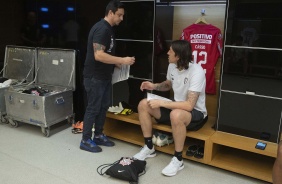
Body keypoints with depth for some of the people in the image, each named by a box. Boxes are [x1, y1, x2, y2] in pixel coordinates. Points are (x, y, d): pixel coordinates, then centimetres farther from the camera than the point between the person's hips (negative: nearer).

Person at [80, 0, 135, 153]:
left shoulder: (108, 29, 12)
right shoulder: (101, 29, -19)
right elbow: (98, 55, -28)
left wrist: (117, 63, 7)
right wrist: (122, 60, -24)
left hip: (104, 76, 10)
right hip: (95, 77, -10)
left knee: (104, 106, 15)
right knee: (93, 108, -1)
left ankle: (98, 136, 28)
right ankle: (85, 140, 13)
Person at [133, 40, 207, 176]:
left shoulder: (196, 72, -27)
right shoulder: (172, 66, -4)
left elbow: (189, 105, -33)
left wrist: (161, 103, -29)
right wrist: (154, 86, -3)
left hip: (195, 112, -7)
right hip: (177, 106, 8)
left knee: (176, 115, -41)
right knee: (143, 105, -7)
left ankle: (178, 160, -18)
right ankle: (149, 148, 6)